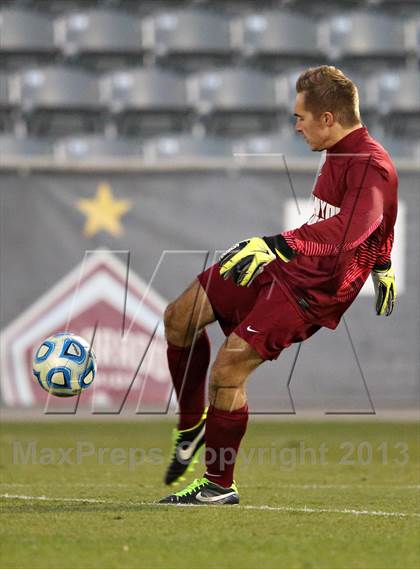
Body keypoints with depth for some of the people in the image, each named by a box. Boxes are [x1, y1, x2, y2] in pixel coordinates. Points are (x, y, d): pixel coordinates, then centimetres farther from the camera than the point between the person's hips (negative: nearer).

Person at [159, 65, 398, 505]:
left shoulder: (372, 168, -22)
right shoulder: (340, 153, 9)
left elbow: (347, 231, -39)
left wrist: (275, 246, -49)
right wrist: (383, 267, 41)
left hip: (312, 288, -10)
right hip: (277, 264, 10)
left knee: (227, 370, -15)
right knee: (180, 317, 6)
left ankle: (219, 486, 0)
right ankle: (192, 425, 24)